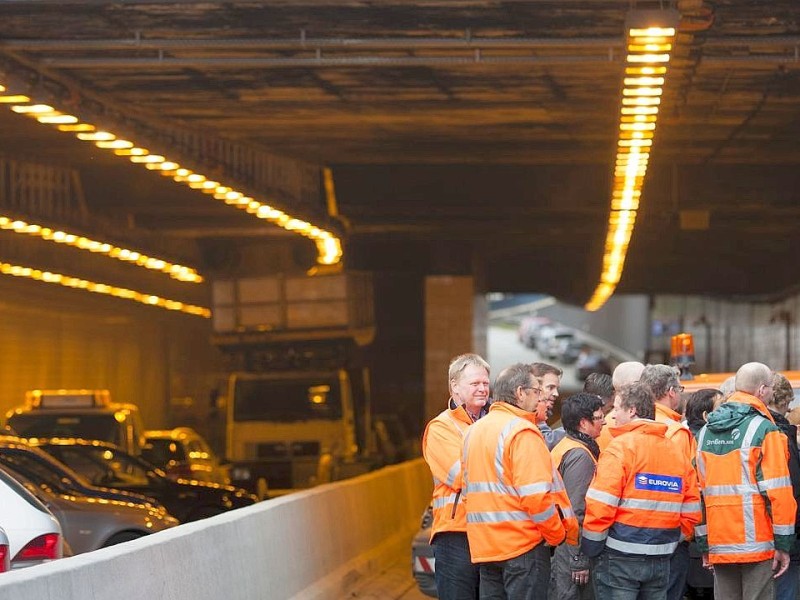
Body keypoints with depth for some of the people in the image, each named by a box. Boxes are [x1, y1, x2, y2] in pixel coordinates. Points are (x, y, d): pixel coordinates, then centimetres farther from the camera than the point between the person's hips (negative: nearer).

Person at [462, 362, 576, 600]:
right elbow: (536, 496, -19)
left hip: (482, 544, 8)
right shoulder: (522, 431, -13)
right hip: (521, 544, -8)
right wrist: (556, 535, -7)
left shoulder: (474, 430, 13)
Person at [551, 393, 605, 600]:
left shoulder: (562, 447, 13)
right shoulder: (580, 456, -16)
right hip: (573, 548, -10)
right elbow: (576, 511, -21)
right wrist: (579, 560, -21)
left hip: (559, 545, 10)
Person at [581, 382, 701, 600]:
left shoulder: (620, 447, -9)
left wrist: (590, 548, -6)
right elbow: (691, 512, 9)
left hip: (619, 557, -6)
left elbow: (600, 506, -16)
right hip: (660, 562, 6)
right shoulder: (677, 452, 10)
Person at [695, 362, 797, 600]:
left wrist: (704, 544, 16)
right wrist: (783, 543, -7)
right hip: (758, 543, -6)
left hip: (718, 545, 6)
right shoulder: (765, 430, -7)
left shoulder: (705, 432, 12)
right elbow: (778, 491, -12)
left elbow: (699, 489, 12)